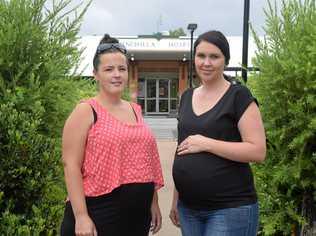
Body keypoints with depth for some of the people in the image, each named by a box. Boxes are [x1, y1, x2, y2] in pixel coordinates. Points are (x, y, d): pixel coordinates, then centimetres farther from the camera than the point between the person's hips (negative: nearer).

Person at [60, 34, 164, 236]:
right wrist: (81, 216, -17)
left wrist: (154, 202, 14)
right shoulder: (86, 111, -7)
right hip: (97, 213, -6)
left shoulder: (136, 110, 11)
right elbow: (71, 164, -12)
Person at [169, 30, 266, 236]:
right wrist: (176, 199, 15)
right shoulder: (187, 97, 9)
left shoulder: (239, 96, -8)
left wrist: (206, 144, -18)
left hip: (231, 209, -5)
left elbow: (258, 151, -15)